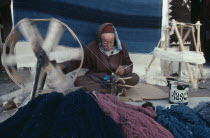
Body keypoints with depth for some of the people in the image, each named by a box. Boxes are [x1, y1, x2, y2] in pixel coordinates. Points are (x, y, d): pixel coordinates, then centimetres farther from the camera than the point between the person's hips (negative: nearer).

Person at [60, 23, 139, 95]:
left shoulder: (120, 48, -2)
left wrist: (124, 69, -16)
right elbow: (77, 61, -1)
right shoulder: (91, 48, -6)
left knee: (135, 78, -24)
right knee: (78, 81, -29)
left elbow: (129, 65, 7)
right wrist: (64, 66, -19)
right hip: (96, 79, 0)